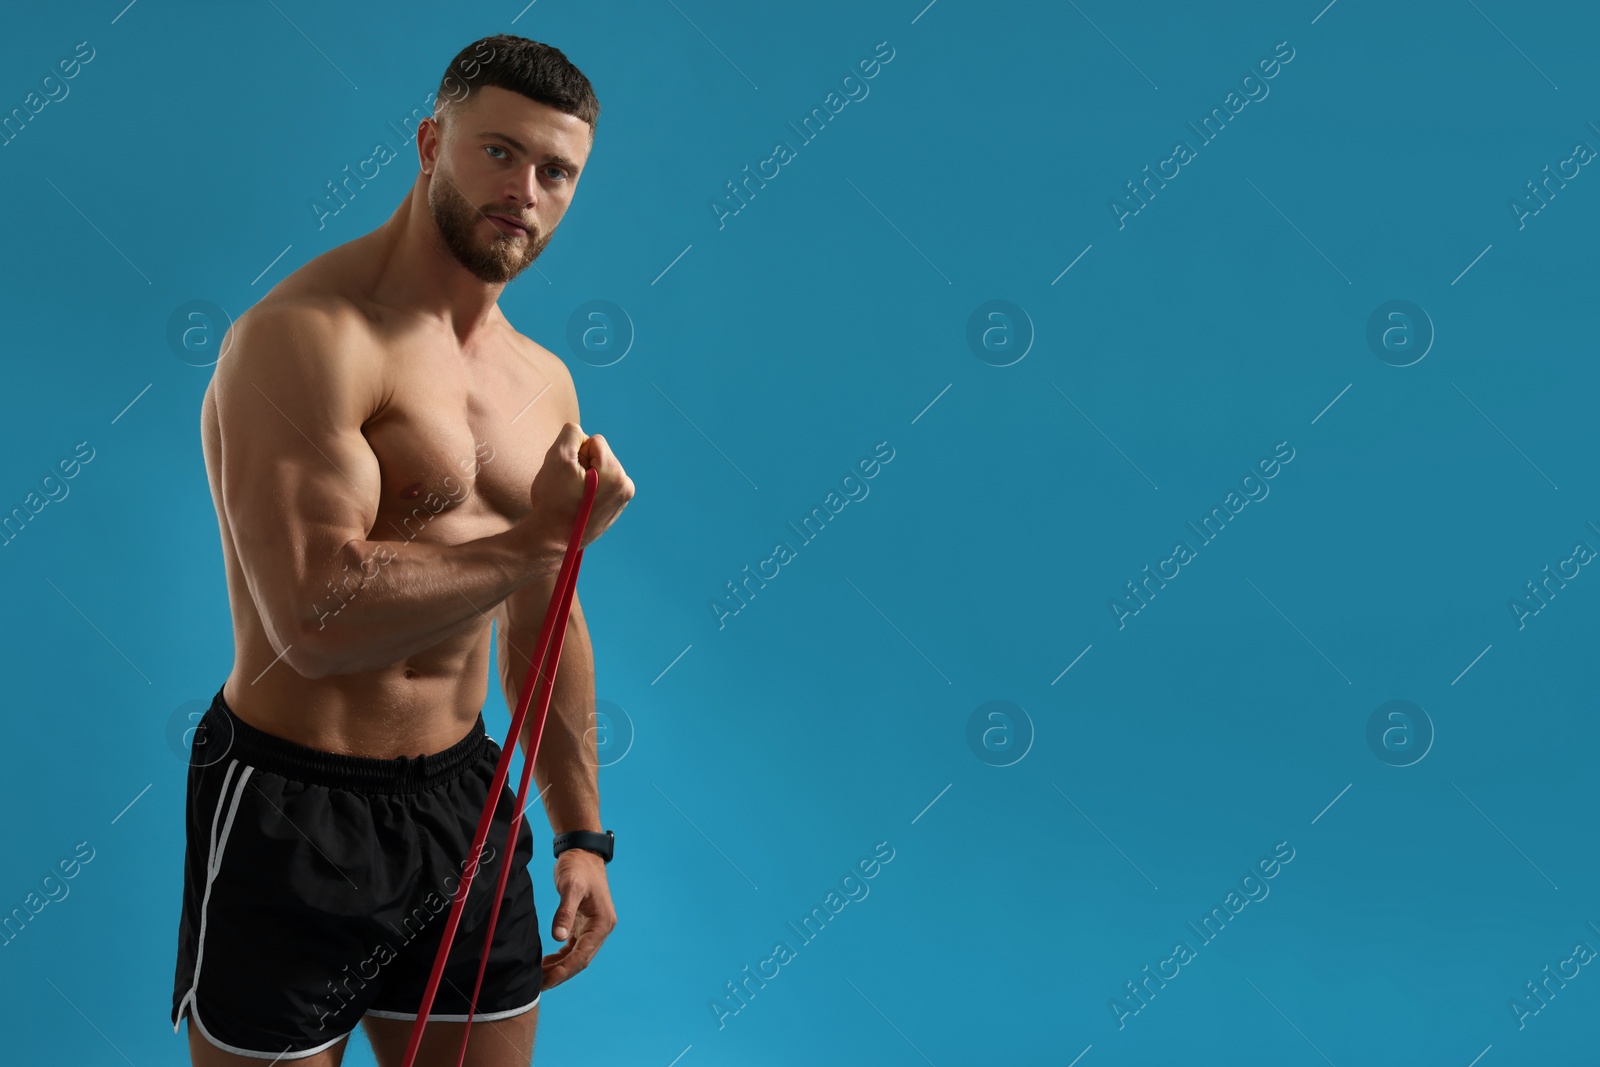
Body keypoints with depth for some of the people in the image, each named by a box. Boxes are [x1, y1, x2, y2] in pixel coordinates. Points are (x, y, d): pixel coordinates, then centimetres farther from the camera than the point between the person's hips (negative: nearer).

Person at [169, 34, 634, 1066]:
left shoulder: (543, 381, 8)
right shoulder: (307, 334, -17)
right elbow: (320, 620, -27)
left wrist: (583, 833, 14)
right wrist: (540, 536, -17)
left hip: (465, 797, 7)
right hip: (297, 815, -7)